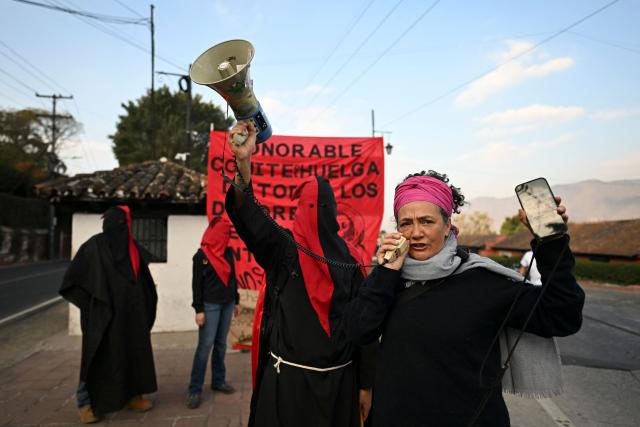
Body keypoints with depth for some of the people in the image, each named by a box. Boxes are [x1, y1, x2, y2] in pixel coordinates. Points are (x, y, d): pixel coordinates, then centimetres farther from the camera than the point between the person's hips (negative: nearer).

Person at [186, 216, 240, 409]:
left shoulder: (228, 252, 8)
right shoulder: (201, 255, -7)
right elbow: (196, 284, -7)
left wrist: (236, 301, 15)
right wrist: (198, 309, -11)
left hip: (227, 304, 5)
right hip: (210, 305, -5)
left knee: (221, 344, 10)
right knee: (205, 345, -8)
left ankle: (218, 381, 21)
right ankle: (194, 390, -1)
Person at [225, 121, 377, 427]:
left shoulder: (352, 258, -3)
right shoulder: (282, 247, -6)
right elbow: (250, 219, -25)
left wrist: (365, 384, -4)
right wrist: (243, 162, -40)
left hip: (340, 378, 1)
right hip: (288, 377, -1)